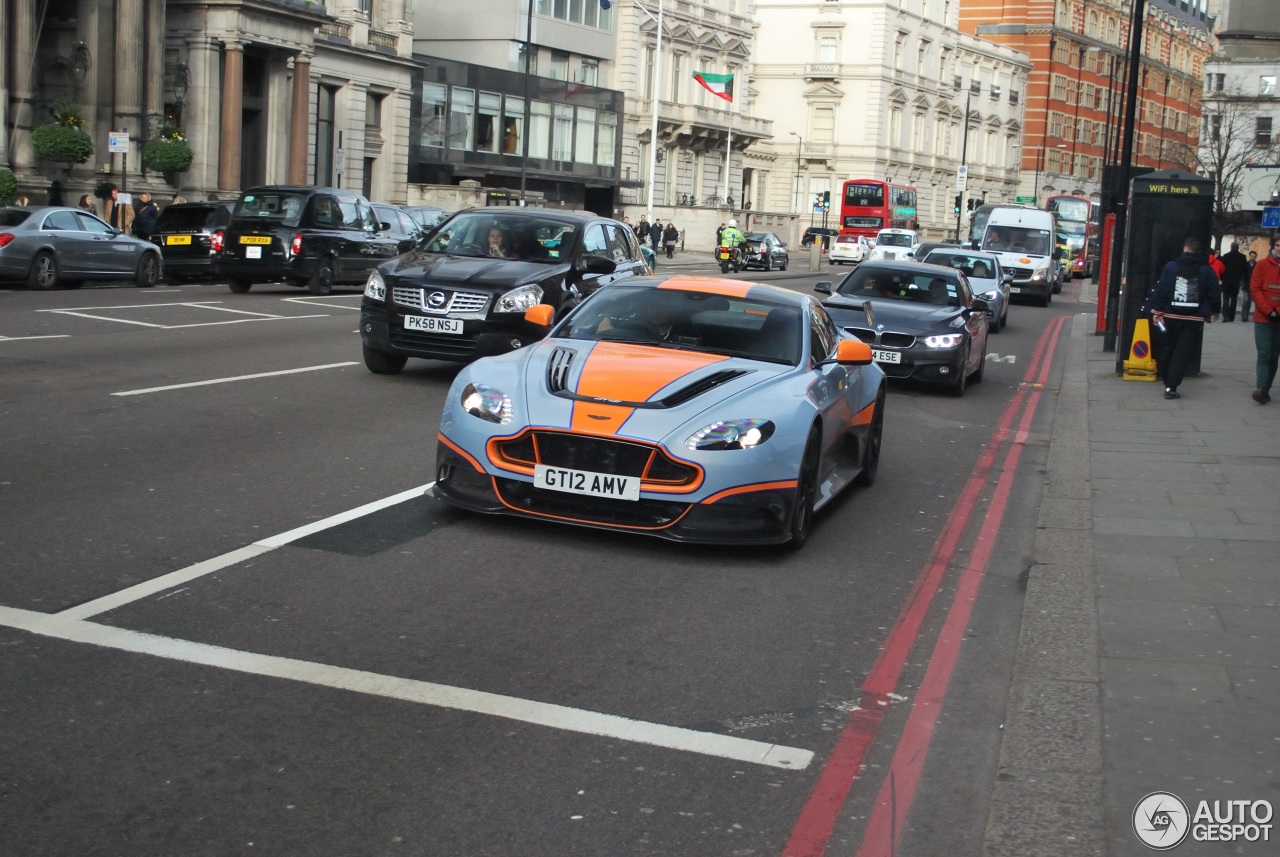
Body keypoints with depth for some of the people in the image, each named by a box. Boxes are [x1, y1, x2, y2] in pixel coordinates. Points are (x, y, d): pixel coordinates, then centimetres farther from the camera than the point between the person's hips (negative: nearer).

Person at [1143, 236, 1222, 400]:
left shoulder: (1171, 266, -1)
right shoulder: (1207, 270, -1)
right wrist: (1215, 311, 23)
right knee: (1182, 354, -2)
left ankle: (1168, 382, 28)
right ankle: (1171, 386, -10)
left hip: (1171, 317, 1)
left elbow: (1160, 290, -4)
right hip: (1195, 319, -1)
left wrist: (1156, 311, 2)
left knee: (1169, 350, 17)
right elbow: (1214, 293, 5)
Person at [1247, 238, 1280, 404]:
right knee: (1264, 354, -7)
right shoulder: (1263, 265, 1)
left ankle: (1264, 389, 9)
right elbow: (1255, 289, -4)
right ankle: (1262, 389, -11)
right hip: (1263, 318, -2)